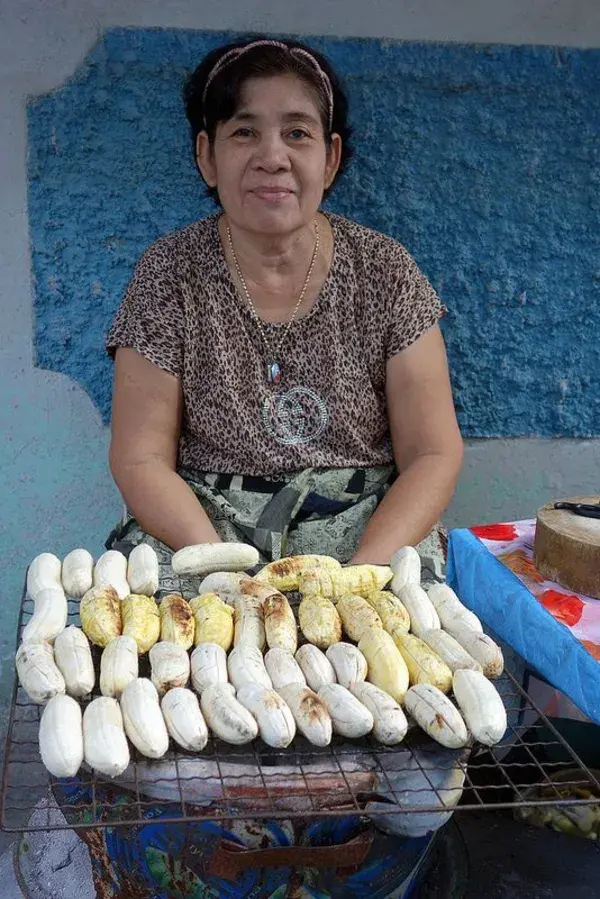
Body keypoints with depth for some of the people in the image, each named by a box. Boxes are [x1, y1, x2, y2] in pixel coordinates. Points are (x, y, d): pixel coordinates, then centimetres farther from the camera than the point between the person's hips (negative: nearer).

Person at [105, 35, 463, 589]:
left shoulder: (385, 272, -2)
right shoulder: (169, 273, -3)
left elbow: (433, 455, -4)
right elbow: (142, 461, -5)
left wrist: (360, 573, -20)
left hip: (365, 524, 0)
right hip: (200, 524, 0)